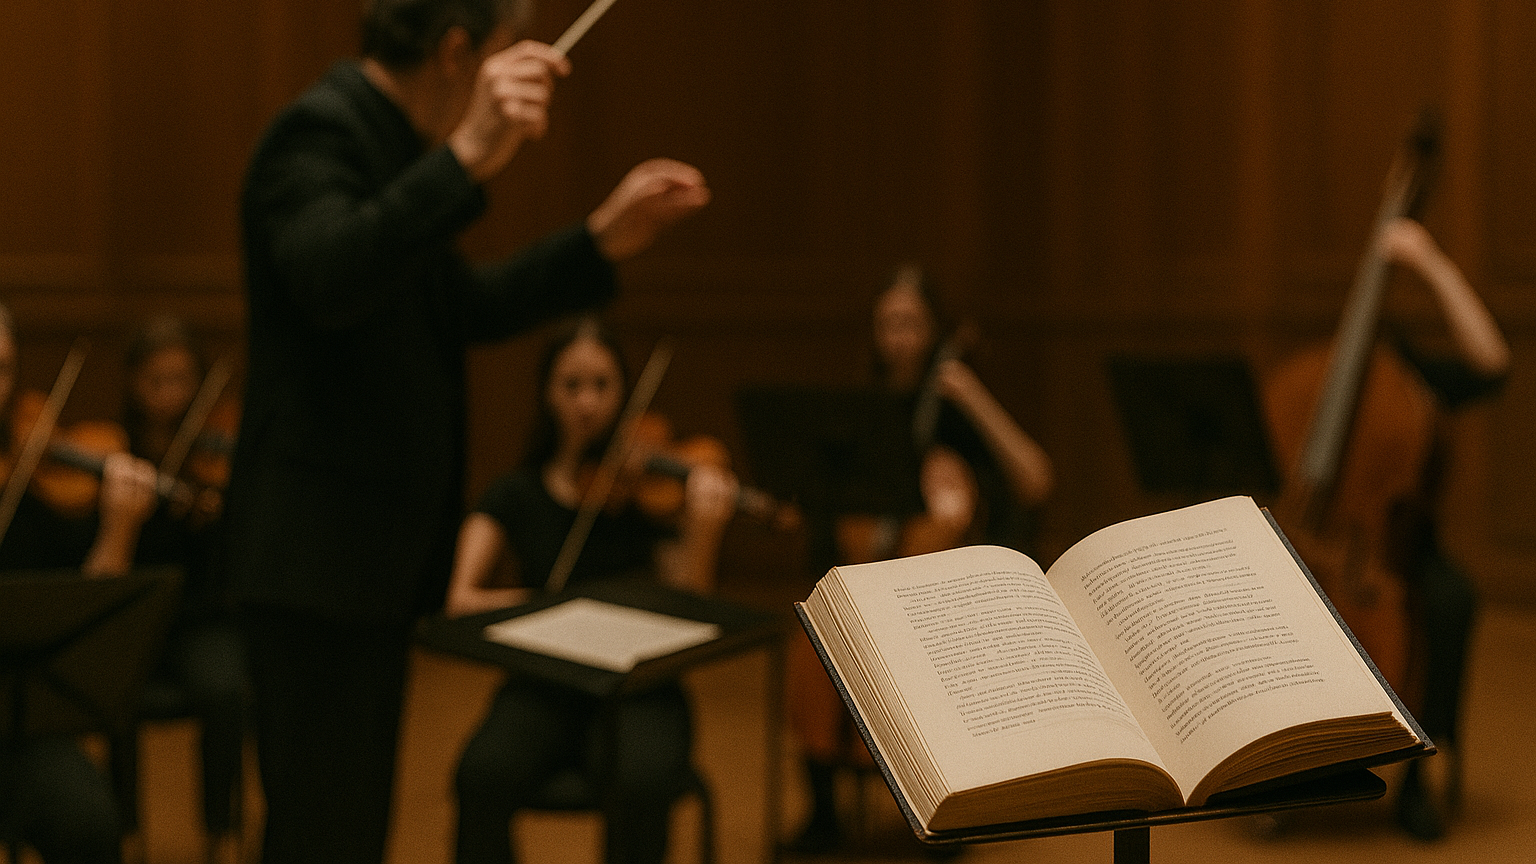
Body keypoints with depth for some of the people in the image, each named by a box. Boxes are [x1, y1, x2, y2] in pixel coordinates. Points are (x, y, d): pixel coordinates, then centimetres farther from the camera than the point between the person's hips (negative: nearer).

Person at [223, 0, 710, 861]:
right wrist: (468, 160, -46)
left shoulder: (390, 143, 14)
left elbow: (462, 307, 23)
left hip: (377, 549, 10)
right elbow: (332, 283, -35)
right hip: (318, 553, -10)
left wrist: (601, 243, 14)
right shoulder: (320, 132, -15)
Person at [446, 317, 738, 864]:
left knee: (643, 780, -35)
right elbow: (461, 600, -6)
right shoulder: (515, 496, 6)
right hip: (544, 690, 1)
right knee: (483, 776, -32)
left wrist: (704, 530, -24)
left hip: (635, 689, -1)